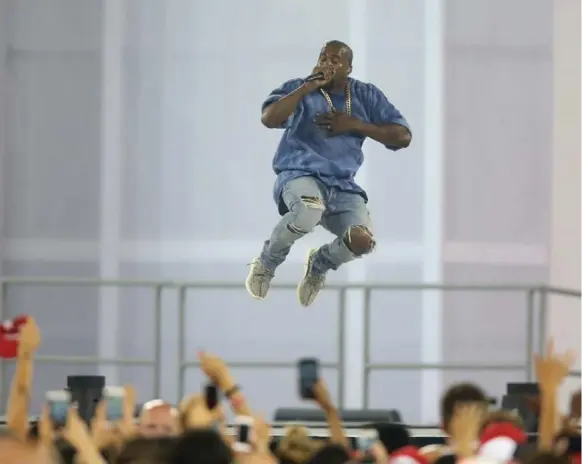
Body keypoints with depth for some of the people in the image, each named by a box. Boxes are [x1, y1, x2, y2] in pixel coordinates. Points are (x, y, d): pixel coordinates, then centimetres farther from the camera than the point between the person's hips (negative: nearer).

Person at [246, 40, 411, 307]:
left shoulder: (367, 96, 11)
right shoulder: (299, 88, 3)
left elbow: (403, 137, 6)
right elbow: (269, 119, -15)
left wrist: (354, 124, -4)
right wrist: (309, 86, -13)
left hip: (343, 186, 4)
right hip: (300, 174, -4)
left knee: (362, 241, -26)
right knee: (310, 210, -42)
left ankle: (320, 264, 13)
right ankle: (266, 264, -10)